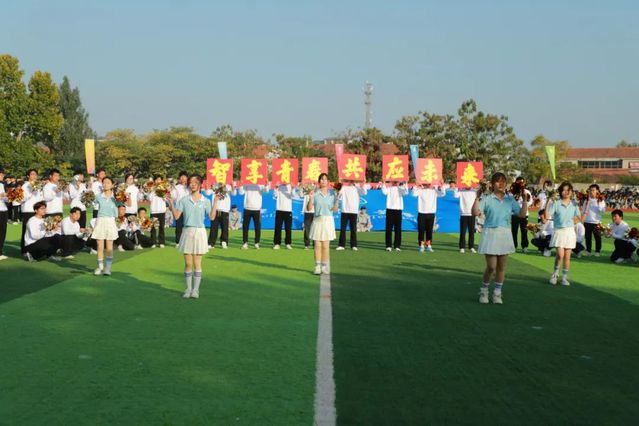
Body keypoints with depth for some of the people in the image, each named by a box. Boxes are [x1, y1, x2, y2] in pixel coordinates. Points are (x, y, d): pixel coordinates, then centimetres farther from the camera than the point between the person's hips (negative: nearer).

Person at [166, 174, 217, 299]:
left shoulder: (205, 201, 4)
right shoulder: (184, 200, 6)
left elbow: (211, 217, -6)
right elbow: (176, 216, 1)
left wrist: (215, 203, -11)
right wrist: (171, 204, -9)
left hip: (199, 232, -1)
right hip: (187, 232, 1)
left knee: (197, 263, 2)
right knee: (188, 264, 3)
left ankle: (196, 289, 8)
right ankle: (188, 288, 12)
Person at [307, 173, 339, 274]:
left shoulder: (332, 193, 4)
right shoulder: (315, 193, 2)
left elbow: (334, 209, 1)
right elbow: (309, 208, 1)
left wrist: (337, 199, -11)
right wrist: (310, 198, -13)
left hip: (328, 220, 0)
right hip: (317, 220, 0)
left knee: (325, 245, 0)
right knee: (317, 245, 0)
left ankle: (325, 267, 6)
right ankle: (317, 267, 5)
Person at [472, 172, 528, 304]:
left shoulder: (510, 200, 7)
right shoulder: (487, 199, -3)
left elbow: (522, 214, 1)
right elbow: (475, 212, -15)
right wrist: (477, 197, -20)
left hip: (505, 234, 4)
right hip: (490, 233, -3)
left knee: (501, 266, 6)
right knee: (491, 266, -6)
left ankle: (497, 293, 19)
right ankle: (484, 291, 16)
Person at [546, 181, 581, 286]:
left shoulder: (574, 204, 6)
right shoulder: (556, 203, -3)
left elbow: (580, 217, 6)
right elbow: (547, 215, -12)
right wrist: (548, 202, -17)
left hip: (570, 232, 3)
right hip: (559, 231, -3)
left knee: (567, 256, 4)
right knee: (560, 255, -14)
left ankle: (564, 277, 14)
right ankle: (555, 274, 9)